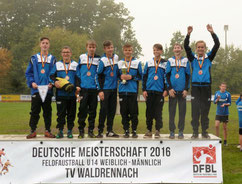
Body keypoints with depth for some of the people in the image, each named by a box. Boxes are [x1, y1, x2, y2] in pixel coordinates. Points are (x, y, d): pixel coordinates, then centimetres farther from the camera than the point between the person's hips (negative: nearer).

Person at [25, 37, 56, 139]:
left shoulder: (52, 59, 9)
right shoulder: (34, 58, 9)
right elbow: (28, 73, 8)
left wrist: (51, 83, -9)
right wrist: (31, 82, -7)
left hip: (48, 90, 0)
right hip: (36, 90, 0)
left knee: (47, 111, 5)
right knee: (34, 111, 1)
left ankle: (47, 131, 13)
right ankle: (33, 131, 8)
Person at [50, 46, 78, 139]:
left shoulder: (75, 64, 12)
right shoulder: (57, 64, 13)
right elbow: (52, 75, 7)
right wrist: (55, 81, -13)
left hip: (72, 93, 0)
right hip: (60, 93, 0)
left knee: (71, 113, 4)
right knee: (61, 113, 0)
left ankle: (70, 131, 13)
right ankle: (60, 131, 8)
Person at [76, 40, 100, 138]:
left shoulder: (98, 59, 7)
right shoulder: (82, 57, 9)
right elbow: (78, 72, 10)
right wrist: (78, 85, 2)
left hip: (94, 88, 0)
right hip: (83, 88, 0)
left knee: (92, 110, 4)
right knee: (82, 109, -2)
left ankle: (91, 130, 13)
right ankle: (81, 130, 7)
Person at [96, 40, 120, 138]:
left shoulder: (116, 57, 7)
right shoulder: (102, 60, -8)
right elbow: (99, 76, -8)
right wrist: (100, 90, -12)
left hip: (114, 88, 5)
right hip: (105, 89, -5)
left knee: (112, 110, 8)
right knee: (104, 110, -4)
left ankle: (109, 131, 16)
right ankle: (100, 131, 6)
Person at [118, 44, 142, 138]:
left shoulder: (137, 62, 8)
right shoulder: (119, 63, 13)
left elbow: (140, 76, 5)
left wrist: (131, 77, -9)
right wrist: (120, 77, -4)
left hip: (133, 90, -2)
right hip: (122, 90, 2)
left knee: (133, 112, -2)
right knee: (124, 112, 3)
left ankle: (134, 131, 8)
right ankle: (126, 130, 11)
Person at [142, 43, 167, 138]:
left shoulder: (165, 63, 7)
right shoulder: (148, 63, 12)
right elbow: (144, 76, 11)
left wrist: (166, 89, -3)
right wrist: (144, 89, 5)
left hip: (160, 91, -2)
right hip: (149, 91, 2)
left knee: (158, 112, -1)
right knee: (149, 111, 5)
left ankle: (157, 131, 5)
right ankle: (149, 130, 12)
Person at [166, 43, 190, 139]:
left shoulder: (185, 61, 10)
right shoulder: (170, 61, 9)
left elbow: (188, 76, 8)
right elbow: (167, 75, 5)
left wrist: (186, 89, -2)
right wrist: (170, 88, -6)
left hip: (182, 90, 0)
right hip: (173, 90, 0)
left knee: (182, 111, 1)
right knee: (171, 111, 0)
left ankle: (181, 131, 8)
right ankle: (172, 131, 6)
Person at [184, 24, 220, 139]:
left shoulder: (209, 57, 10)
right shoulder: (193, 58, 9)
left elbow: (217, 45, 0)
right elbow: (186, 47, -1)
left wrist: (212, 33, -10)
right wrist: (188, 34, -13)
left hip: (206, 87, 1)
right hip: (195, 87, -1)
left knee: (205, 111, 5)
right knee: (195, 111, -1)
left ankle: (204, 131, 13)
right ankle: (195, 132, 6)